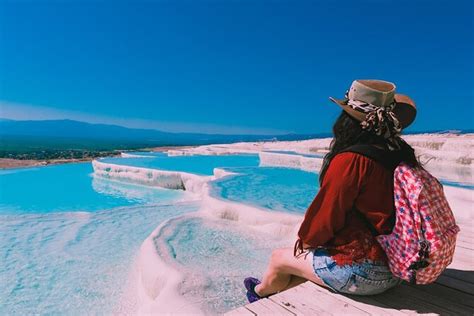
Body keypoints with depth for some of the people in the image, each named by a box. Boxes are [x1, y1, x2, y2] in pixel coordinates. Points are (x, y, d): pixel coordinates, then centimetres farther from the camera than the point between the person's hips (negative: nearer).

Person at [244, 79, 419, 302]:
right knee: (310, 256, 26)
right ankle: (273, 292, 46)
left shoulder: (349, 160, -26)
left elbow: (326, 215, -18)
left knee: (279, 258, 14)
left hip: (360, 271, -7)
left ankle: (261, 292, 45)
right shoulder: (403, 154, -2)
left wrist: (305, 241, 3)